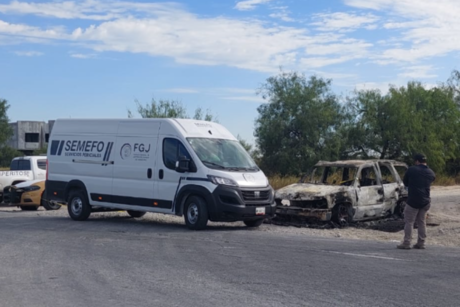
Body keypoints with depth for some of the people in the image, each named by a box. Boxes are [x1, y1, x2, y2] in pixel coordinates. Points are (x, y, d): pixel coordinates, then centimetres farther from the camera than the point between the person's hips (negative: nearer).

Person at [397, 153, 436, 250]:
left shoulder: (411, 170, -7)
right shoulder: (431, 173, 6)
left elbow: (405, 182, 4)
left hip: (413, 201, -5)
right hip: (425, 201, 5)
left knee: (409, 222, 1)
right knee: (422, 222, 13)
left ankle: (406, 243, -2)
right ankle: (421, 243, 14)